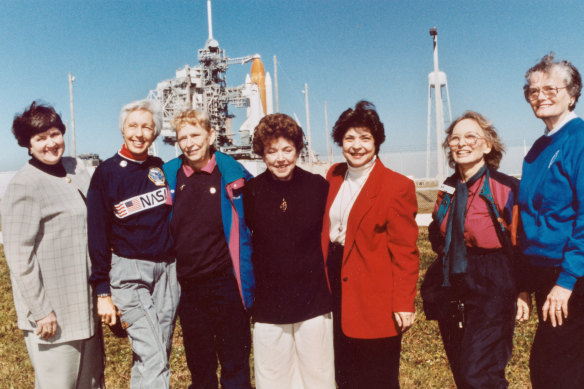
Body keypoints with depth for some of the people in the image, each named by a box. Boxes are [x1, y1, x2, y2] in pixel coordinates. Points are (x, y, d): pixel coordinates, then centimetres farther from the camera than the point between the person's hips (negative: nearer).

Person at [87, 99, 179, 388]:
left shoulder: (162, 169, 7)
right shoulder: (107, 172, -4)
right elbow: (97, 234, -4)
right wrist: (103, 292, -6)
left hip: (167, 269, 4)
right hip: (128, 272, -4)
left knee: (159, 353, 10)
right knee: (153, 357, -11)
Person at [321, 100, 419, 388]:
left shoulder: (398, 186, -11)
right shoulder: (334, 176, 6)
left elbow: (405, 253, -12)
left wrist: (403, 305, -14)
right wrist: (324, 276, 5)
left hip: (374, 297, -6)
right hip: (337, 284, 6)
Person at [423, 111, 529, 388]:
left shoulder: (506, 188, -8)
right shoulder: (447, 190, 9)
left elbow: (521, 244, -5)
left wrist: (523, 290, -7)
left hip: (491, 294, -6)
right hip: (450, 292, 6)